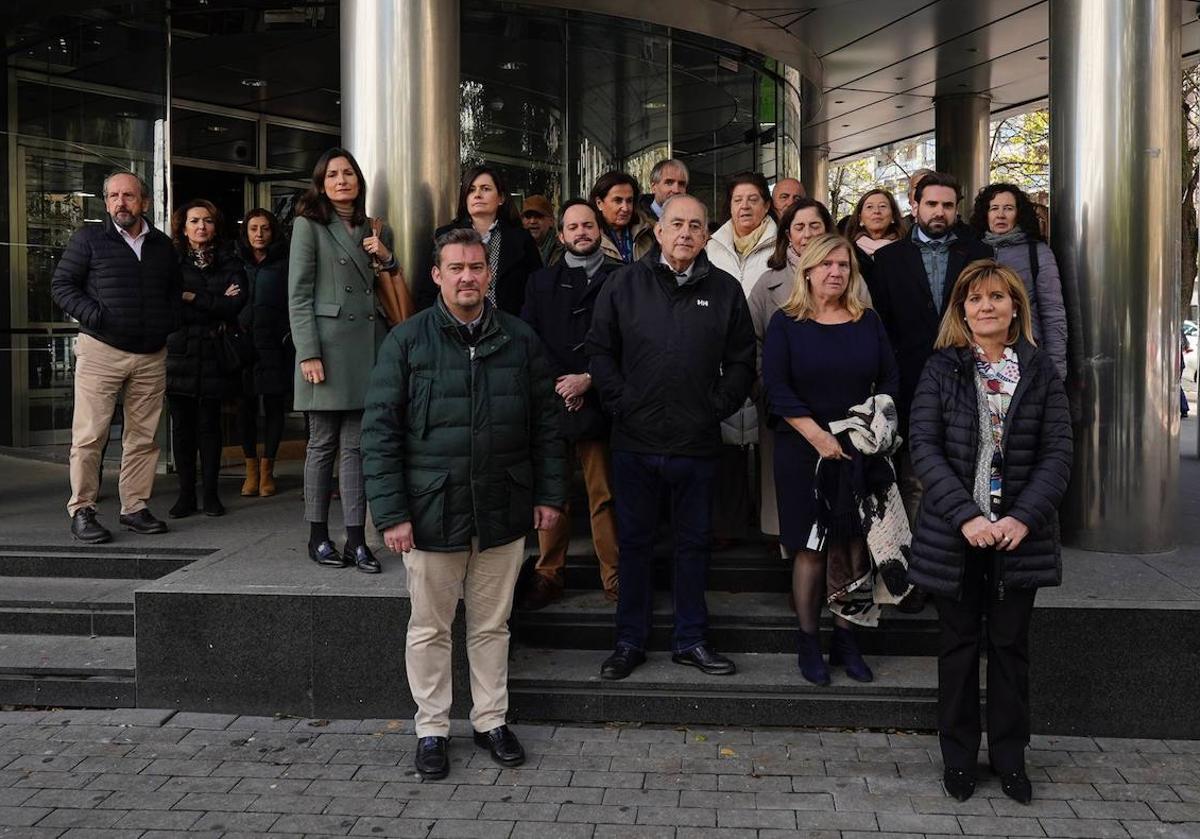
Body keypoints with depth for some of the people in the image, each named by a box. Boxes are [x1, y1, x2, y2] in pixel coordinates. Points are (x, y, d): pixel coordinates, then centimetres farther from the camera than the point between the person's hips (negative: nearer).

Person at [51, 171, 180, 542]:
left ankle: (135, 507, 15)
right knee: (90, 435, -6)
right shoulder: (88, 239, 4)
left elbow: (175, 290, 26)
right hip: (101, 351, -4)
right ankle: (81, 511, 2)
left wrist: (169, 321, 8)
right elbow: (61, 285, 2)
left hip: (151, 355, 4)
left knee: (143, 437, 6)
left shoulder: (163, 246, 15)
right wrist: (91, 314, -12)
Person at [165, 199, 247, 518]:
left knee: (209, 423, 2)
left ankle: (211, 493, 8)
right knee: (182, 424, 1)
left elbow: (236, 304, -6)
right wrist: (215, 304, -10)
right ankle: (186, 494, 8)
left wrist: (192, 298, -9)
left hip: (215, 355, 0)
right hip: (179, 352, 0)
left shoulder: (230, 263, 9)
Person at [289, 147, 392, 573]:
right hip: (328, 345, -4)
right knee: (323, 445, 1)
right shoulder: (309, 225, 3)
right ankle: (318, 537, 10)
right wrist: (309, 353, -12)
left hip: (367, 346, 4)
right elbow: (299, 295, -3)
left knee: (356, 446, 3)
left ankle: (356, 539, 4)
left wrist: (388, 258, 4)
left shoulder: (373, 229, 19)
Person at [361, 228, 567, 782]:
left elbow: (545, 424, 10)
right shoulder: (407, 341, -4)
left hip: (503, 513, 2)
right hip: (431, 513, -2)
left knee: (492, 626, 14)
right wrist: (391, 513, -10)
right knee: (429, 628, 10)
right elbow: (379, 431, -5)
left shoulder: (520, 340, 4)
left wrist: (549, 494, 6)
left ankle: (491, 721, 30)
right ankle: (432, 729, 26)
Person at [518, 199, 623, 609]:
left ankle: (614, 577, 5)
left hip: (598, 403, -2)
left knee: (605, 496, -2)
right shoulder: (541, 281, 16)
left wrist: (588, 380, -9)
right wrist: (556, 385, -4)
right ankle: (548, 575, 13)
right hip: (551, 402, 3)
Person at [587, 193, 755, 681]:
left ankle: (690, 640, 25)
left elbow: (742, 361, 7)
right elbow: (600, 350, 2)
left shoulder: (725, 290, 3)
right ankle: (629, 642, 22)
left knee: (694, 543, 12)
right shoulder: (624, 284, 1)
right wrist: (620, 403, -6)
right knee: (634, 542, 10)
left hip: (697, 444, 1)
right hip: (636, 440, -1)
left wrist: (718, 407, -2)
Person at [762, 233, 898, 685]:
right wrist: (817, 435, -15)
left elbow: (890, 379, 9)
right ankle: (808, 643, 12)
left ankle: (845, 640, 13)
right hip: (803, 451, -2)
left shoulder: (868, 321, 10)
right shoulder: (786, 322, 1)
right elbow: (775, 387, -7)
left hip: (860, 451, 2)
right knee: (810, 550, 1)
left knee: (853, 546, 2)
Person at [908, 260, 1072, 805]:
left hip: (1020, 533, 1)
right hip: (954, 534, -1)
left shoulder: (1040, 371, 4)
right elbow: (923, 447, -8)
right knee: (959, 644, 9)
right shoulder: (942, 369, 1)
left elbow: (1058, 452, -1)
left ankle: (1009, 755, 23)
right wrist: (966, 516, -18)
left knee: (1011, 644, 10)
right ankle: (959, 756, 21)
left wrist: (1024, 518, -15)